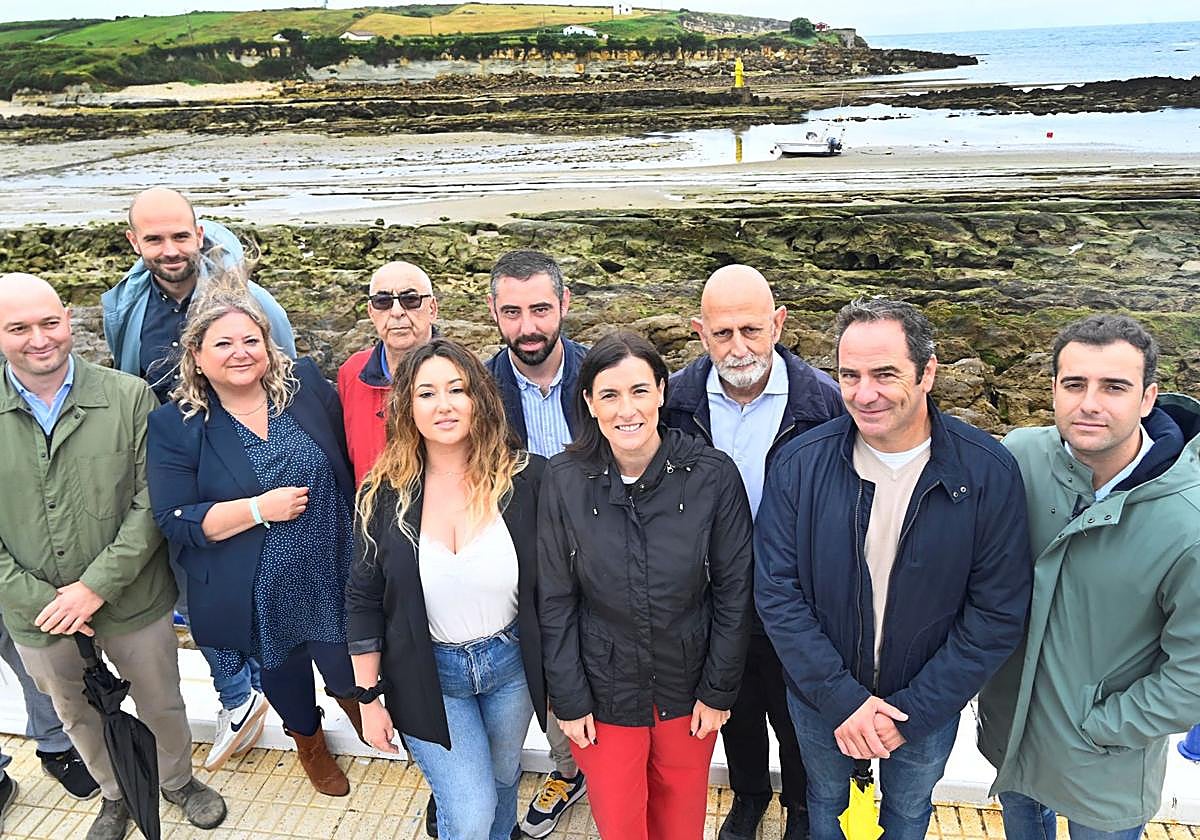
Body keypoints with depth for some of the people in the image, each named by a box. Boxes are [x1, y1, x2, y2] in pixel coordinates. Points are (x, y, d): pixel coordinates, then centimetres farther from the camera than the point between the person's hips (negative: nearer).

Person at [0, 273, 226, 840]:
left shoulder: (128, 397, -12)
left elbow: (151, 502, -13)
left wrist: (96, 586, -18)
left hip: (132, 602, -2)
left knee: (161, 706, 18)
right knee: (78, 717, 24)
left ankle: (177, 780, 47)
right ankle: (115, 793, 51)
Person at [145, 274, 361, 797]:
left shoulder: (307, 386, -7)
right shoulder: (174, 426, -11)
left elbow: (350, 463, 2)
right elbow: (175, 520, -14)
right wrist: (260, 508, -24)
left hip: (333, 574, 1)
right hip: (258, 594, -1)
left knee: (347, 669, 16)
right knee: (284, 671, 22)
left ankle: (347, 694, 54)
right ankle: (308, 740, 53)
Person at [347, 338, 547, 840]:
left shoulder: (524, 479, -14)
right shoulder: (384, 494, -13)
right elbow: (363, 603, -3)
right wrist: (369, 698, -1)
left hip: (512, 664, 1)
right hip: (427, 676, -1)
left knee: (503, 777, 25)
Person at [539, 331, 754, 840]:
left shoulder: (712, 474, -15)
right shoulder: (565, 479, -13)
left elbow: (734, 591, -6)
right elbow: (556, 601, -5)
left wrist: (718, 691, -3)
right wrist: (569, 700, -3)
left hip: (688, 691, 0)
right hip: (603, 693, 0)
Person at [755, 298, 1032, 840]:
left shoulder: (989, 473, -20)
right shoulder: (799, 464, -18)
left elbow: (998, 615, -16)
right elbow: (776, 592, -15)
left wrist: (912, 713, -17)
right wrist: (842, 699, -19)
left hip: (927, 709, 0)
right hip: (820, 701, 0)